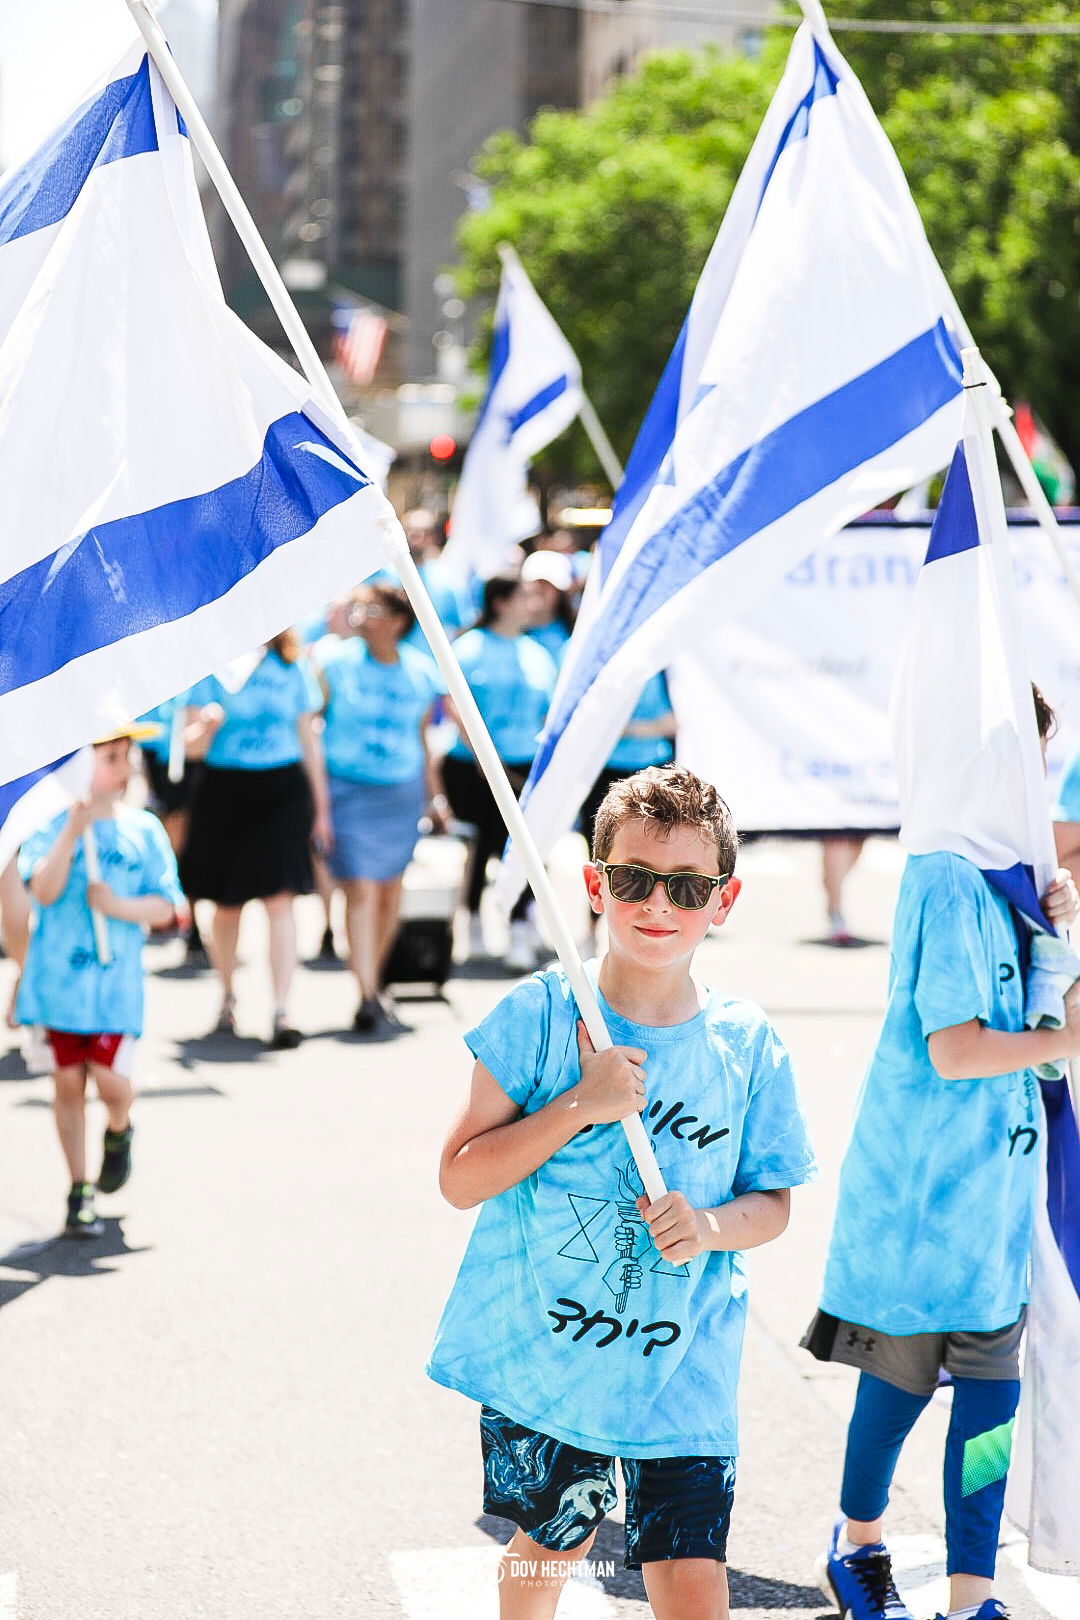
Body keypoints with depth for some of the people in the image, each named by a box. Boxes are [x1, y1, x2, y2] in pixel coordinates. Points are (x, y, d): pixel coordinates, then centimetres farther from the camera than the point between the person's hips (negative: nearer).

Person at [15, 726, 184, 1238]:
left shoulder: (144, 830, 3)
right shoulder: (50, 826, -2)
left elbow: (166, 908, 3)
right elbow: (44, 890, -17)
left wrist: (119, 906, -15)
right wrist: (73, 830, -25)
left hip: (117, 980, 0)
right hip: (59, 978, 0)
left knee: (111, 1080, -9)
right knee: (68, 1080, 5)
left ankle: (118, 1133, 26)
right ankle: (79, 1189, 17)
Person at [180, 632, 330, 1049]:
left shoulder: (293, 668, 6)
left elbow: (308, 740, 12)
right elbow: (193, 745, -3)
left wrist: (320, 807, 12)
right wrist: (208, 725, -26)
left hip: (282, 791, 0)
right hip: (224, 791, 0)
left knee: (279, 901, -11)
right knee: (226, 905, 9)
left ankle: (281, 1010, -13)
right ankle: (226, 996, 30)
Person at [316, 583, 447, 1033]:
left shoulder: (421, 672, 4)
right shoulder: (336, 662, -4)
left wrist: (435, 795, 16)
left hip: (402, 792, 3)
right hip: (348, 789, -3)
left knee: (390, 890, 9)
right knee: (361, 890, -12)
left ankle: (375, 979, 27)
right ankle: (366, 996, -14)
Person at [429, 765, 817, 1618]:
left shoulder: (747, 1046, -4)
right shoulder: (542, 1014, -9)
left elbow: (771, 1202, 6)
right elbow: (460, 1178, -10)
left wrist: (712, 1224, -17)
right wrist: (578, 1107, -22)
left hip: (682, 1371, 0)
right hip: (539, 1351, 0)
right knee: (551, 1546, 20)